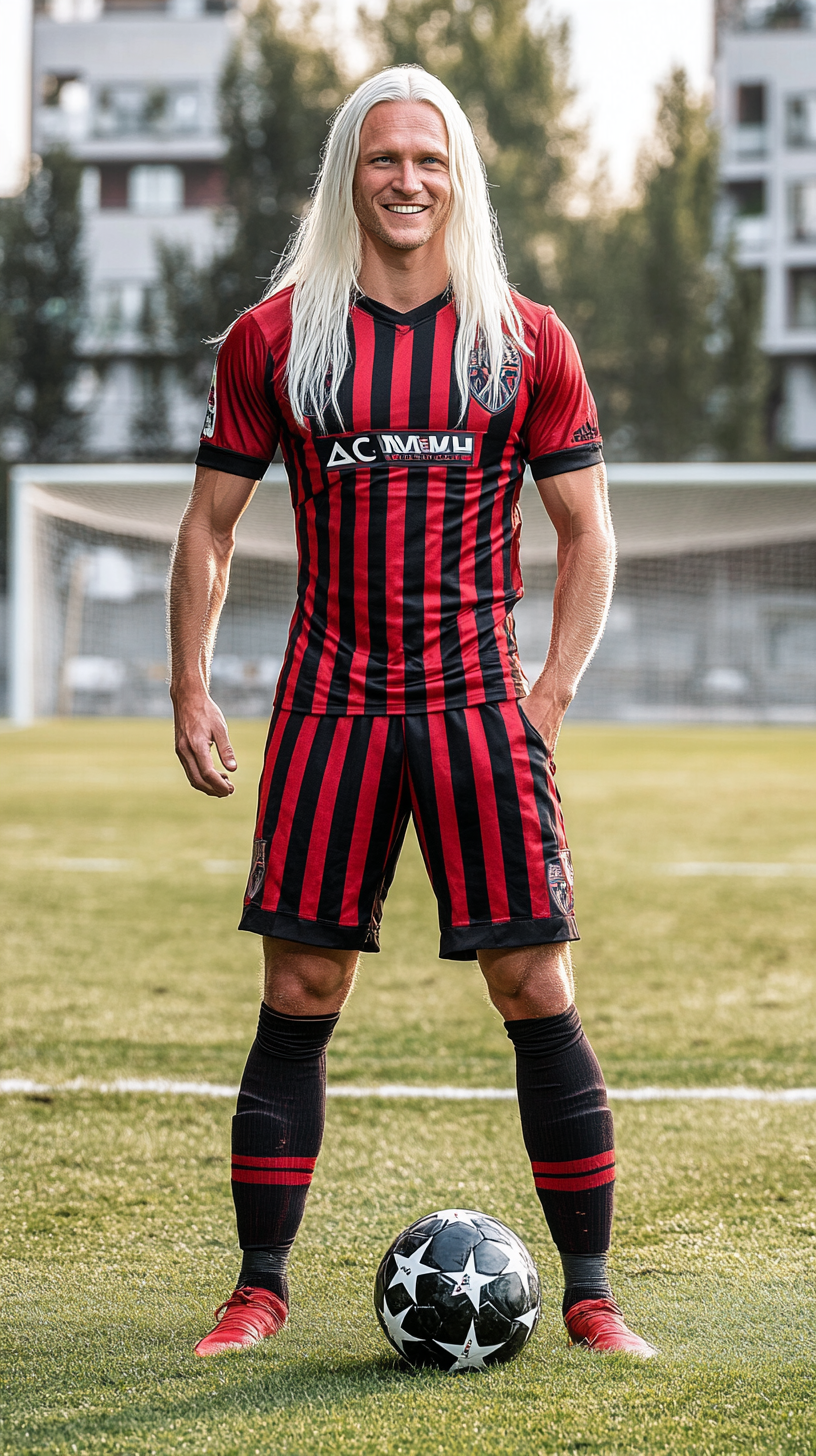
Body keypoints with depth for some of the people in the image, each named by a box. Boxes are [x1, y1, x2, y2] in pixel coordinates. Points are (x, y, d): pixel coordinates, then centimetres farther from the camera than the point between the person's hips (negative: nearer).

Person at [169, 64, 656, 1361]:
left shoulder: (526, 342, 5)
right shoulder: (273, 339, 5)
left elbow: (586, 535, 8)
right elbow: (211, 524, 10)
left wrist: (553, 691, -4)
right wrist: (190, 691, 1)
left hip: (479, 706, 0)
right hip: (332, 704, 0)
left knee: (539, 995, -3)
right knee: (299, 999, 1)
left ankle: (589, 1296, 4)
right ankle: (260, 1288, 11)